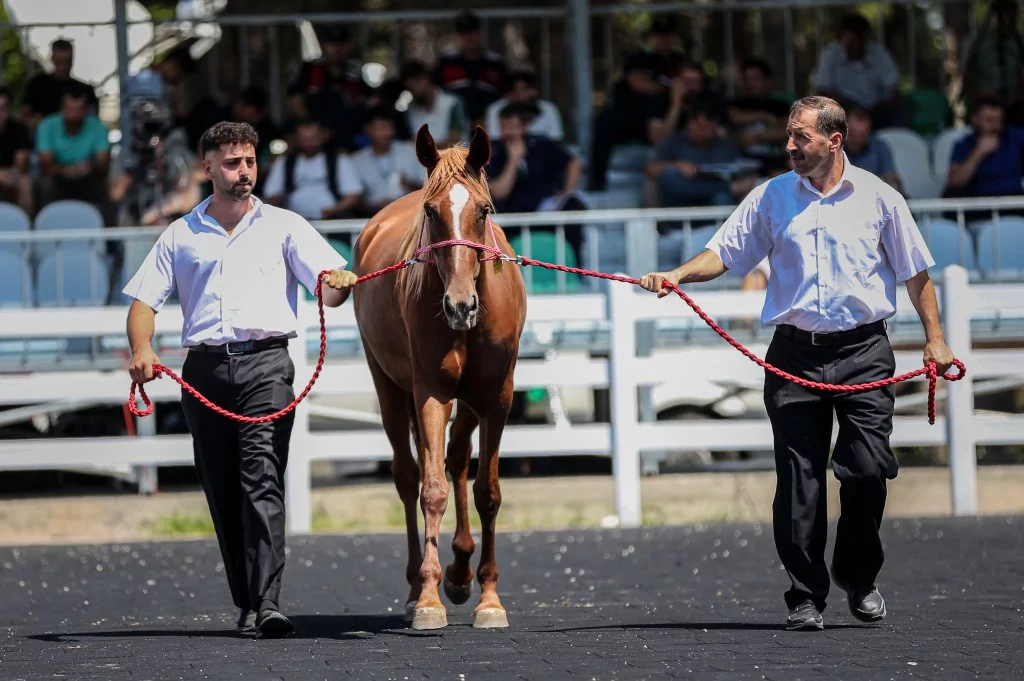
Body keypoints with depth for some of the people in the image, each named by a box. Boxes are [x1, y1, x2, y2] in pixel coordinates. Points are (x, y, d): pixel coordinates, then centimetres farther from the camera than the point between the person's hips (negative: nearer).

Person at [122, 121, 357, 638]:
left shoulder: (284, 227, 11)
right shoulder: (180, 236, 16)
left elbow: (328, 288, 1)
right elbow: (144, 298, 12)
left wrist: (339, 284, -24)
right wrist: (141, 349, -8)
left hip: (265, 364, -3)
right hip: (205, 370, 3)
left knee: (261, 478, -17)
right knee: (222, 490, 4)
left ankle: (267, 602, -24)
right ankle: (246, 603, 14)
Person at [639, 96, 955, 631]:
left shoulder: (877, 198, 4)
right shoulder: (772, 197, 6)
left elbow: (916, 272, 9)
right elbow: (725, 252, 4)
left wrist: (935, 340, 4)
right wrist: (679, 276, -14)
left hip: (863, 351, -1)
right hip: (795, 355, 1)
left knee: (867, 471, -6)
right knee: (799, 479, -2)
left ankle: (859, 578, 17)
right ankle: (805, 596, 6)